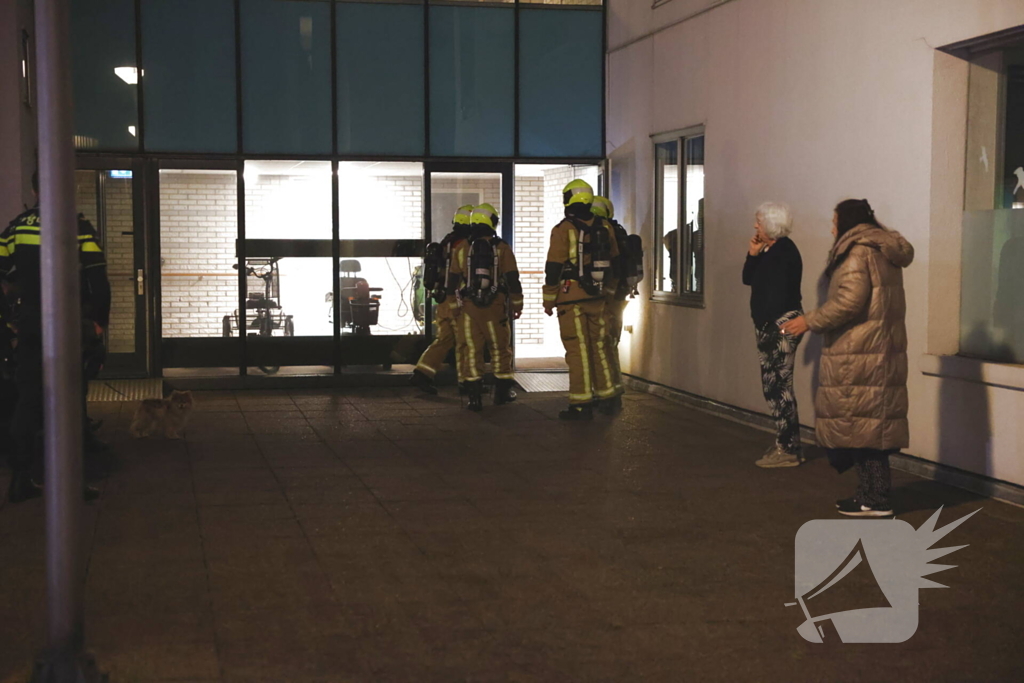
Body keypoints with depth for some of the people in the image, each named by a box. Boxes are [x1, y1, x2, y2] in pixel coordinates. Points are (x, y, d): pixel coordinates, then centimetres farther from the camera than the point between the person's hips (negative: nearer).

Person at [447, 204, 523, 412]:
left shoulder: (462, 248, 3)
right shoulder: (502, 248, -2)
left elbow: (453, 281, 7)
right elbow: (512, 279, -1)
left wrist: (454, 307, 17)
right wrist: (517, 304, 10)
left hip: (468, 307, 1)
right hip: (495, 307, -1)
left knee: (471, 350, 2)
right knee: (500, 348, 12)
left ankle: (474, 397, -1)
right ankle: (502, 392, 20)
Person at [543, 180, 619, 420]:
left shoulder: (563, 230, -9)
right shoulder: (603, 229, 9)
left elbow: (553, 268, -11)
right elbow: (614, 261, 16)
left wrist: (549, 300, -4)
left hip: (571, 298, -6)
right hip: (597, 298, 6)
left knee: (577, 349, -4)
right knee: (599, 346, 15)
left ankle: (581, 405, -4)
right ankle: (607, 396, 21)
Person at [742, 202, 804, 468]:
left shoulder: (784, 251, -15)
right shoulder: (769, 250, 14)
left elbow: (779, 294, -20)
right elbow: (748, 279, 15)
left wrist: (767, 325, -17)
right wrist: (752, 255, 1)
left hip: (781, 326, -10)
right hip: (770, 326, 10)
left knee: (778, 387, -8)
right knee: (774, 386, 13)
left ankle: (787, 451, -4)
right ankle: (785, 444, 20)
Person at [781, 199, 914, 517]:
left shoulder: (858, 252, -11)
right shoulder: (883, 252, 18)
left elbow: (849, 301, -21)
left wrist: (810, 321, -13)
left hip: (860, 355, -10)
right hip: (879, 351, 10)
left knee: (862, 424, -5)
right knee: (871, 424, 11)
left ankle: (876, 499, -3)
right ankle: (871, 492, 15)